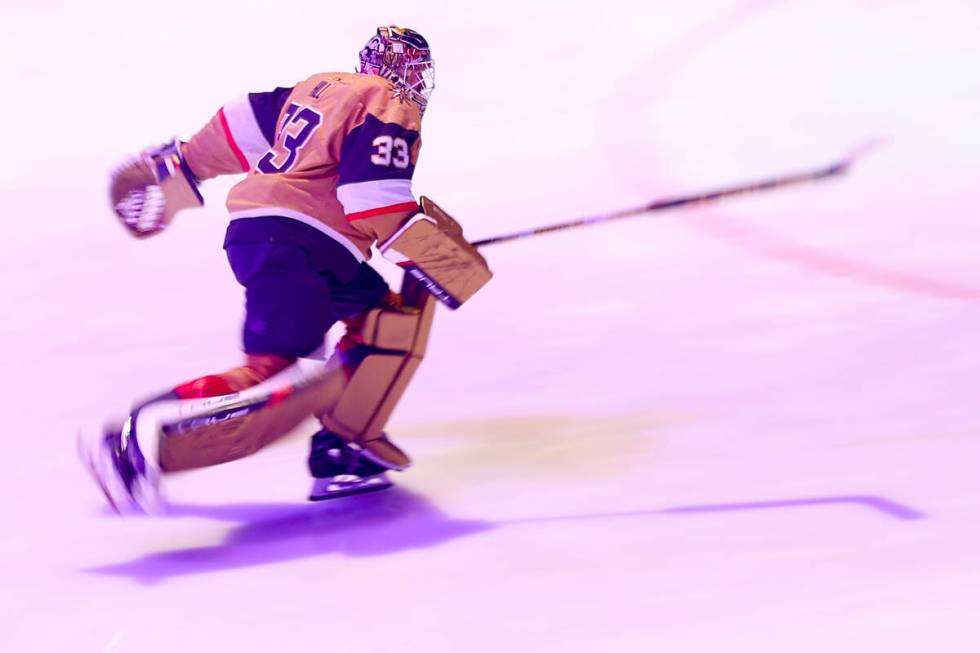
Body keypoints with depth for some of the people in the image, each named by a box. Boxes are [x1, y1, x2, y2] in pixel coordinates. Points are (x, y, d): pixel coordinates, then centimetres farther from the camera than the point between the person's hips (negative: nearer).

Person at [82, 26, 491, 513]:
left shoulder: (321, 87, 20)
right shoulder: (391, 111, -4)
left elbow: (243, 121, 24)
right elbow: (377, 207, -15)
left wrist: (178, 166, 36)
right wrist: (451, 262, -9)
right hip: (294, 248, -10)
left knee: (386, 317, 16)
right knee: (274, 379, -18)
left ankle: (345, 447, 9)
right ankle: (145, 435, -28)